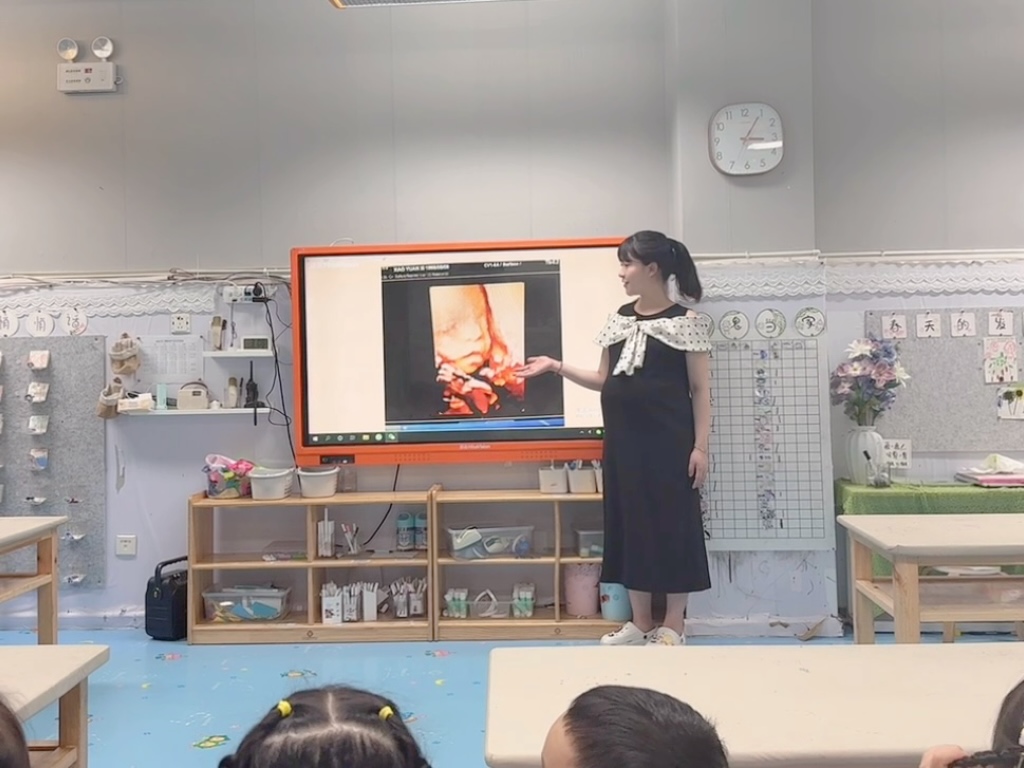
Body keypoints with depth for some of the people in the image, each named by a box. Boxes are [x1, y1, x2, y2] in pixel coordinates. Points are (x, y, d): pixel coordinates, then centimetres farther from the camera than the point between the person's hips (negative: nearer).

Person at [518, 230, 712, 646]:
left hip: (668, 442, -6)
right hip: (623, 441, 6)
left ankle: (673, 626, 15)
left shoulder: (686, 321, -5)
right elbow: (604, 380, 13)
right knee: (630, 524, 9)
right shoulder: (620, 318, 11)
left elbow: (700, 389, -5)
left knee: (672, 525, 1)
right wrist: (556, 366, 3)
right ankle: (640, 623, 21)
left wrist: (700, 447, -11)